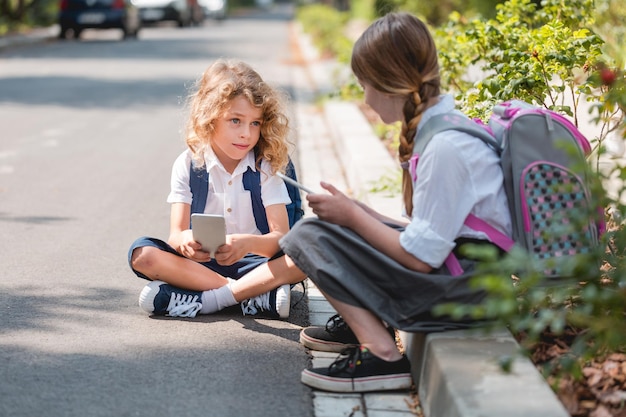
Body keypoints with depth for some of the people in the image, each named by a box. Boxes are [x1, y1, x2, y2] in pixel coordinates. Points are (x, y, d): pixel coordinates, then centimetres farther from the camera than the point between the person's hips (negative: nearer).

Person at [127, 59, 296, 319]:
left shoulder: (266, 167, -3)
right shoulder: (188, 164, -1)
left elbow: (281, 236, -14)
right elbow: (175, 234, -9)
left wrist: (249, 243, -38)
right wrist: (184, 240, -36)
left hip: (249, 263, -2)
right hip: (200, 260, 2)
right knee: (142, 253, -26)